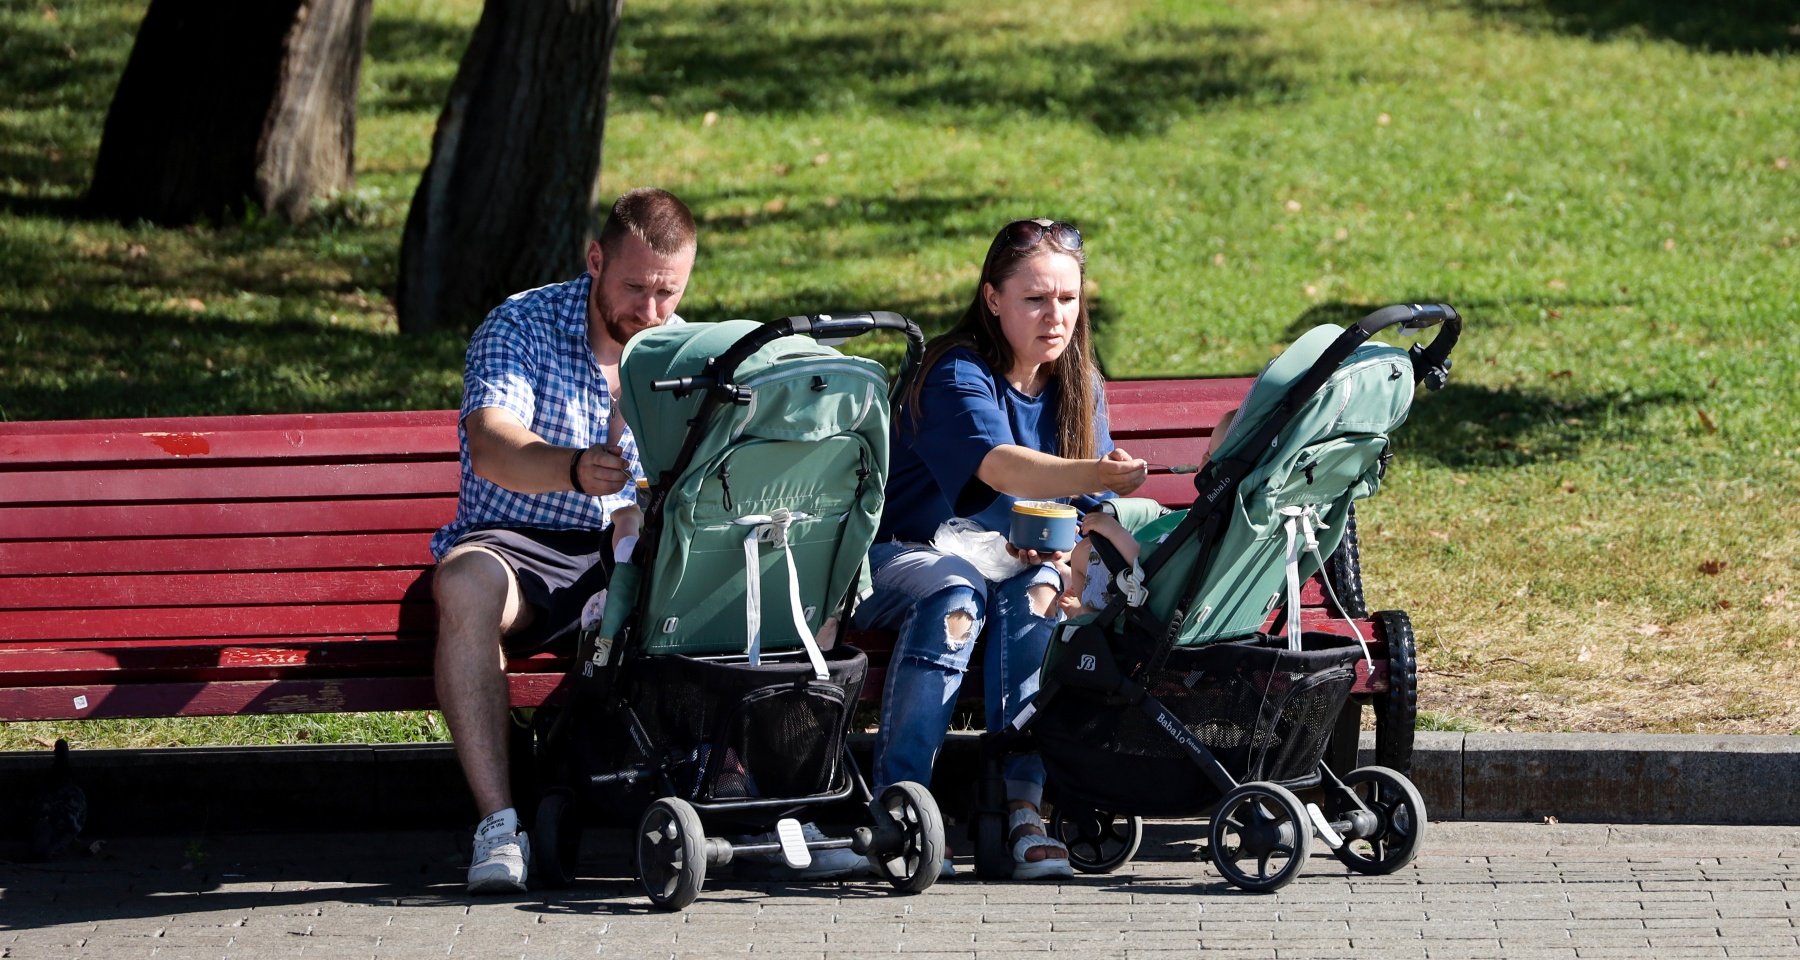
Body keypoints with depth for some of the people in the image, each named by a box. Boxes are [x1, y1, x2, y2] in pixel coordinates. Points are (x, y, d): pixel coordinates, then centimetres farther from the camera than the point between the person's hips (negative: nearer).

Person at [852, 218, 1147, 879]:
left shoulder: (1077, 386, 6)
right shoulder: (957, 374, -16)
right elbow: (998, 465, -36)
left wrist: (1058, 549, -19)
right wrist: (1094, 476, -54)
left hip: (1013, 561, 5)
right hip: (903, 557, -5)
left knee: (1034, 589, -30)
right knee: (955, 595, -37)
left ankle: (1021, 806, -38)